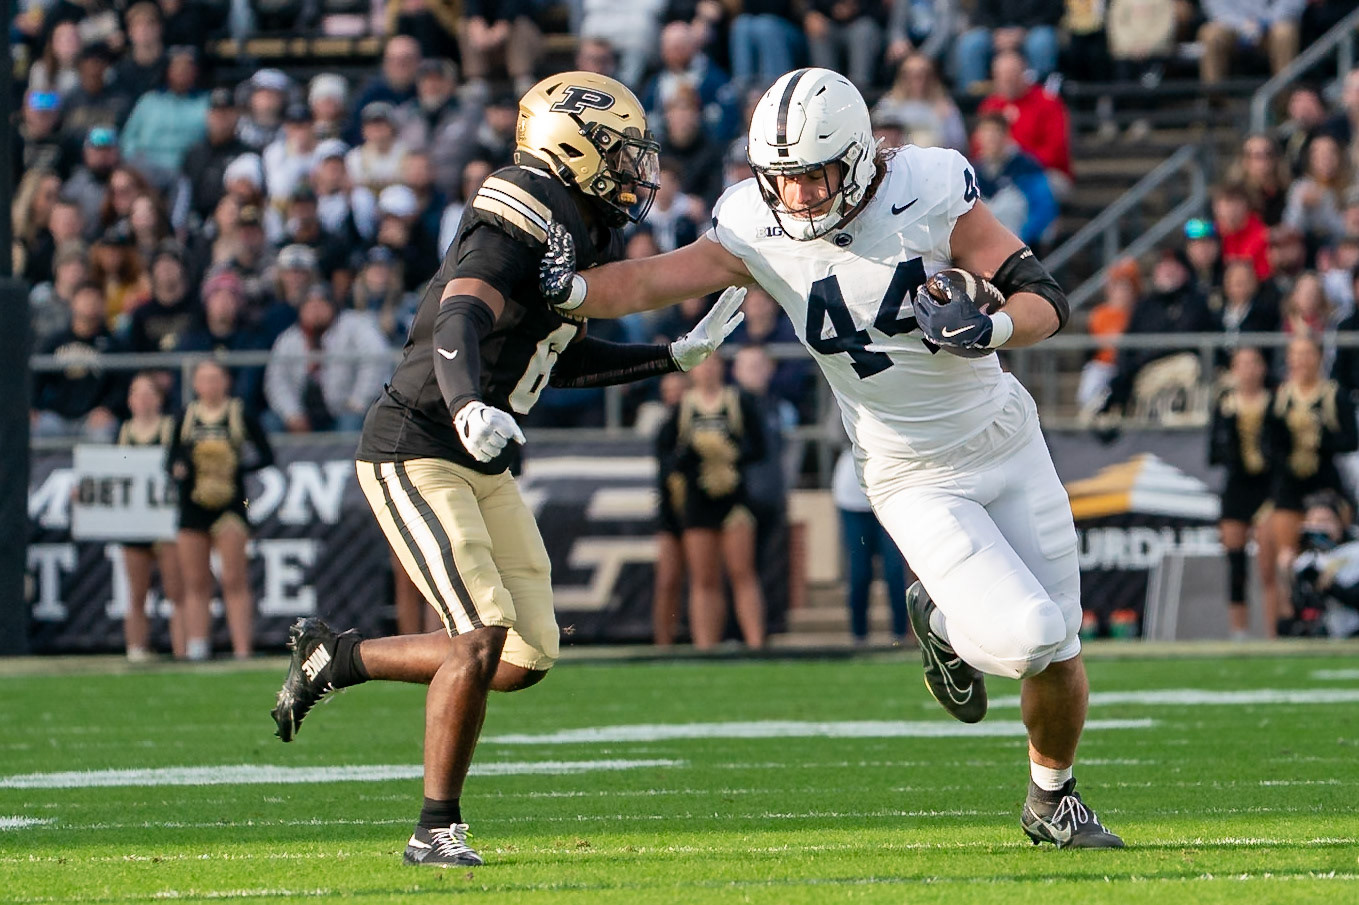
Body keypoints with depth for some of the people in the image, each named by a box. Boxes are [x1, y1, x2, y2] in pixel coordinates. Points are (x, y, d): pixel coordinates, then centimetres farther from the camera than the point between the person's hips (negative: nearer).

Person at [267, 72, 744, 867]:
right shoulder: (517, 232, -21)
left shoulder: (585, 242, 7)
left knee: (528, 658, 5)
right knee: (485, 632, -19)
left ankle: (338, 656, 22)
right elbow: (460, 323, -39)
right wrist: (469, 407, -58)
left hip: (483, 468, 9)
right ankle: (437, 830, -7)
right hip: (417, 456, -9)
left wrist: (679, 357, 19)